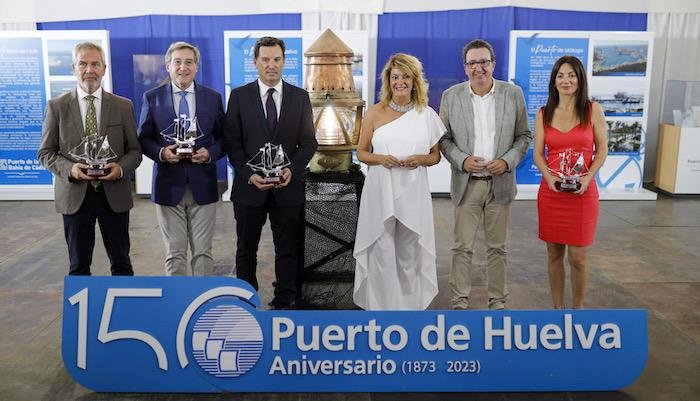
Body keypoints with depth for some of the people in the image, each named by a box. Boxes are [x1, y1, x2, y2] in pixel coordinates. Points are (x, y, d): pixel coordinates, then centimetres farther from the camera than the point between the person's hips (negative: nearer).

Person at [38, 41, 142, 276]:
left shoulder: (123, 106, 4)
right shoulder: (56, 106, 3)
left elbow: (135, 151, 5)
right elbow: (45, 153, 4)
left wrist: (121, 168, -16)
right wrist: (69, 168, -16)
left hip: (115, 195, 0)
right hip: (74, 195, 0)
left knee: (121, 264, 9)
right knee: (78, 267, 11)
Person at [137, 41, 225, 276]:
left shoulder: (213, 98, 6)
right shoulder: (152, 98, 4)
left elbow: (223, 137, 9)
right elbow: (143, 138, 7)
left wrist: (210, 153, -11)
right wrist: (161, 152, -12)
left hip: (203, 186, 1)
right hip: (169, 186, 0)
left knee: (203, 252, 6)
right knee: (174, 253, 6)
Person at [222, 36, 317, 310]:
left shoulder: (300, 97, 4)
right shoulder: (239, 96, 2)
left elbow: (308, 142, 4)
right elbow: (231, 142, 0)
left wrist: (292, 170, -11)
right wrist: (248, 174, -13)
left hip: (288, 187, 0)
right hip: (250, 185, 0)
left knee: (288, 251, 6)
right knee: (246, 251, 11)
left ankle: (284, 303, 19)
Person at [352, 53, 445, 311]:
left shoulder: (427, 115, 4)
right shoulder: (375, 113, 3)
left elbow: (435, 156, 11)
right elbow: (361, 152, 7)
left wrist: (420, 159, -11)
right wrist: (380, 159, -13)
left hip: (412, 193, 1)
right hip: (380, 192, 0)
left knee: (409, 253, 8)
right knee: (382, 252, 0)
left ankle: (410, 305, 24)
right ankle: (383, 306, 15)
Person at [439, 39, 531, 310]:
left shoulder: (513, 94, 0)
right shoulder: (451, 96, 0)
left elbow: (524, 135, 6)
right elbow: (444, 138, 4)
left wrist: (508, 160, -10)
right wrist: (462, 160, -12)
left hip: (500, 183, 1)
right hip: (466, 184, 0)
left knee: (497, 247, 10)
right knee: (463, 247, 2)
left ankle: (498, 302, 23)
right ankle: (460, 302, 14)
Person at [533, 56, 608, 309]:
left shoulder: (593, 110, 1)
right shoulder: (543, 114, 5)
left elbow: (602, 150, 3)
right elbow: (538, 153, 5)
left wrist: (587, 178, -13)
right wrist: (549, 177, -13)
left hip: (583, 193, -2)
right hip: (551, 191, 2)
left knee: (577, 258, 0)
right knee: (554, 254, 9)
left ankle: (578, 309, 19)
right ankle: (557, 308, 23)